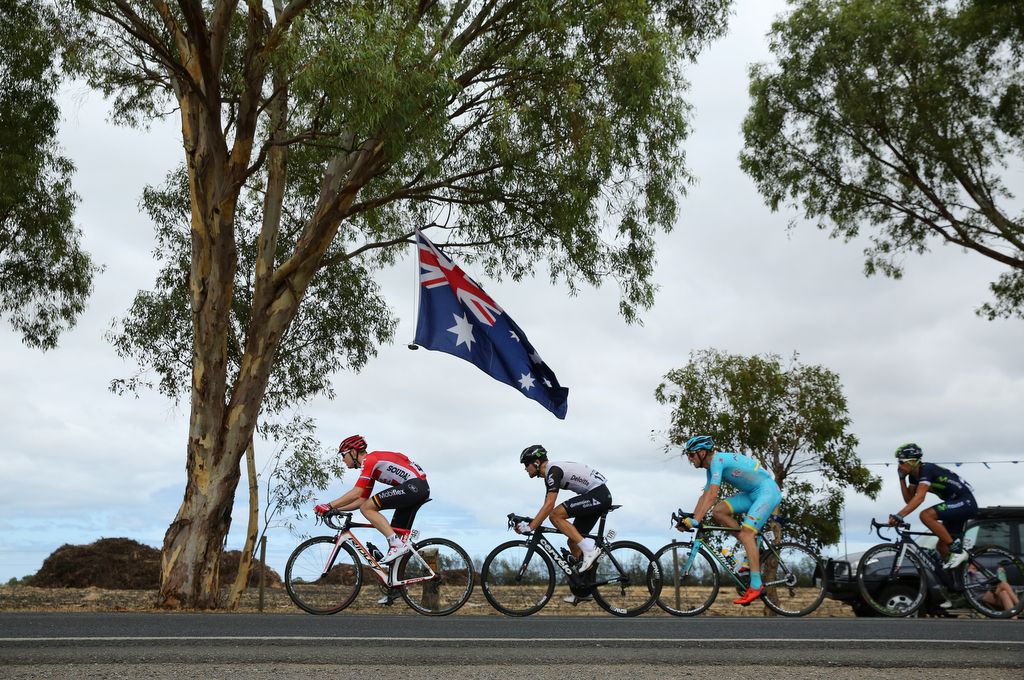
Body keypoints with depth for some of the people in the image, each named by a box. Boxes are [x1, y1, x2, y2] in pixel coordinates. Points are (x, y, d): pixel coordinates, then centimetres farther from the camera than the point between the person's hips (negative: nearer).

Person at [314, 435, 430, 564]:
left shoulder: (369, 459, -5)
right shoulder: (371, 467, 24)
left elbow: (356, 493, -15)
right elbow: (362, 500, 24)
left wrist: (329, 506, -10)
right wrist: (336, 509, 17)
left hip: (413, 486, -10)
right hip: (423, 488, 10)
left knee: (367, 508, -11)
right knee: (397, 532, 12)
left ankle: (397, 544, -17)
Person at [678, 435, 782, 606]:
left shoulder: (717, 460, -19)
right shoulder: (712, 466, 10)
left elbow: (712, 495, -28)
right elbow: (704, 496, 13)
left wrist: (695, 521, -31)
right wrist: (690, 519, 5)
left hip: (768, 491, -9)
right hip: (751, 494, 9)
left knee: (745, 533, -21)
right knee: (718, 512, -4)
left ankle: (756, 585, -22)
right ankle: (753, 551, 3)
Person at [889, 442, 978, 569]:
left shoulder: (927, 469, -22)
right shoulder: (913, 475, 6)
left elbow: (919, 497, -35)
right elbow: (909, 499, 6)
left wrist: (899, 516, -43)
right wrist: (902, 478, -2)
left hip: (966, 502, -10)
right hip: (957, 504, 10)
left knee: (926, 515, -26)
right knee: (942, 547, 8)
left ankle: (957, 550, -17)